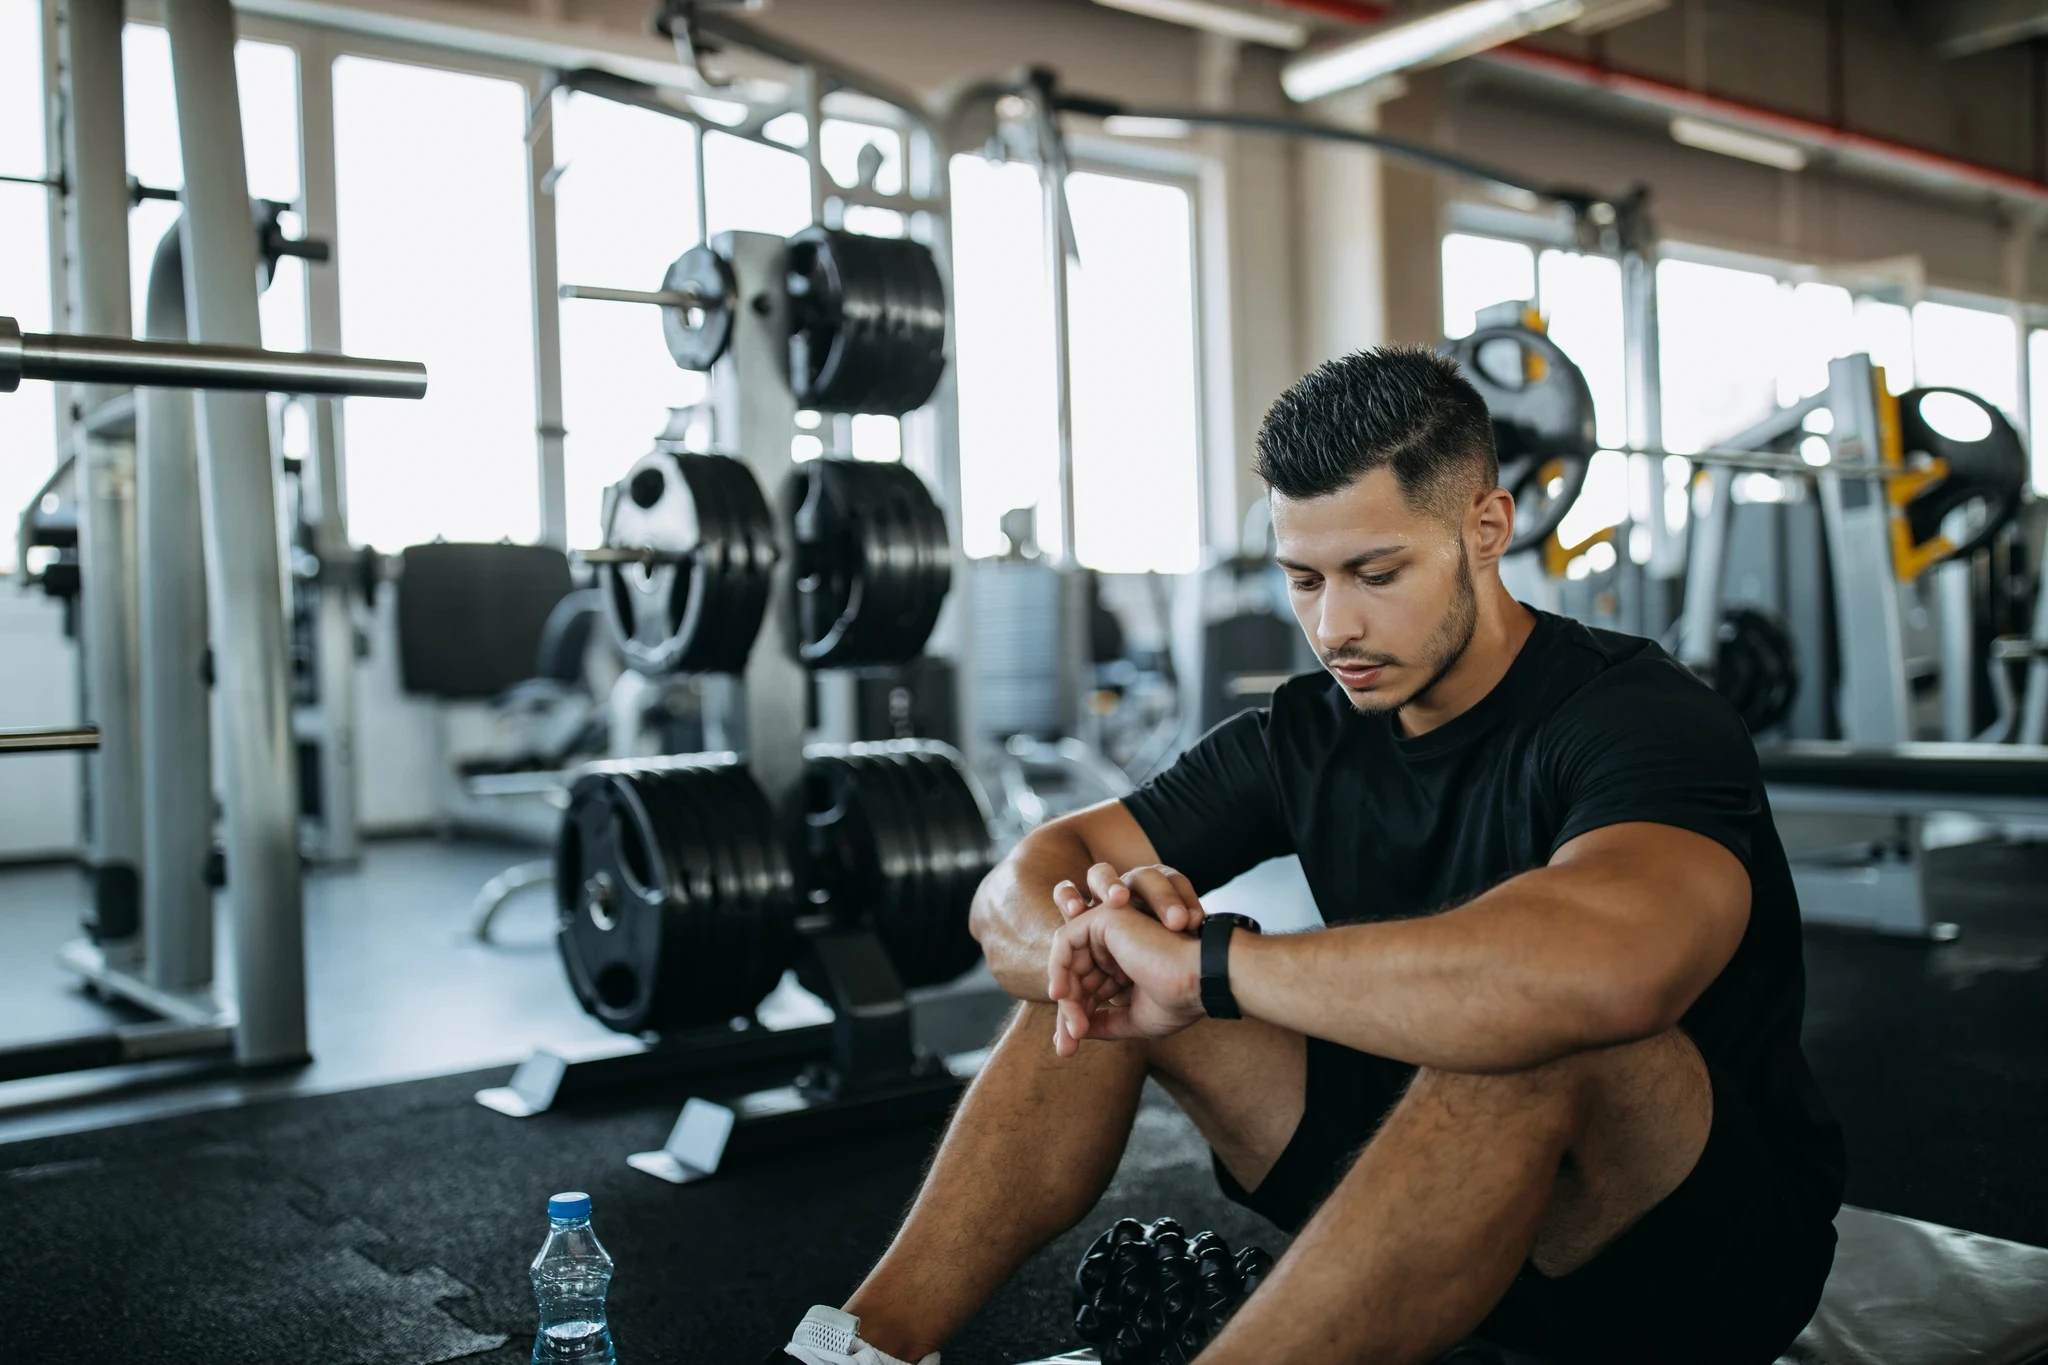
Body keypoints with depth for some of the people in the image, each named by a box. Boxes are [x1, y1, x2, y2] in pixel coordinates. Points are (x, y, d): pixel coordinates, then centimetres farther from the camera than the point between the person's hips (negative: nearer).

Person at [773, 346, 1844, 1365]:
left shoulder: (1636, 717, -21)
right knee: (1096, 975, -4)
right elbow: (1017, 887, -2)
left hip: (1699, 1240, -5)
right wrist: (1092, 935, -28)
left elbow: (1603, 966, -46)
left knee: (1534, 1027, -38)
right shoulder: (1306, 734, -2)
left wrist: (1202, 961, -39)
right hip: (1439, 1187, 6)